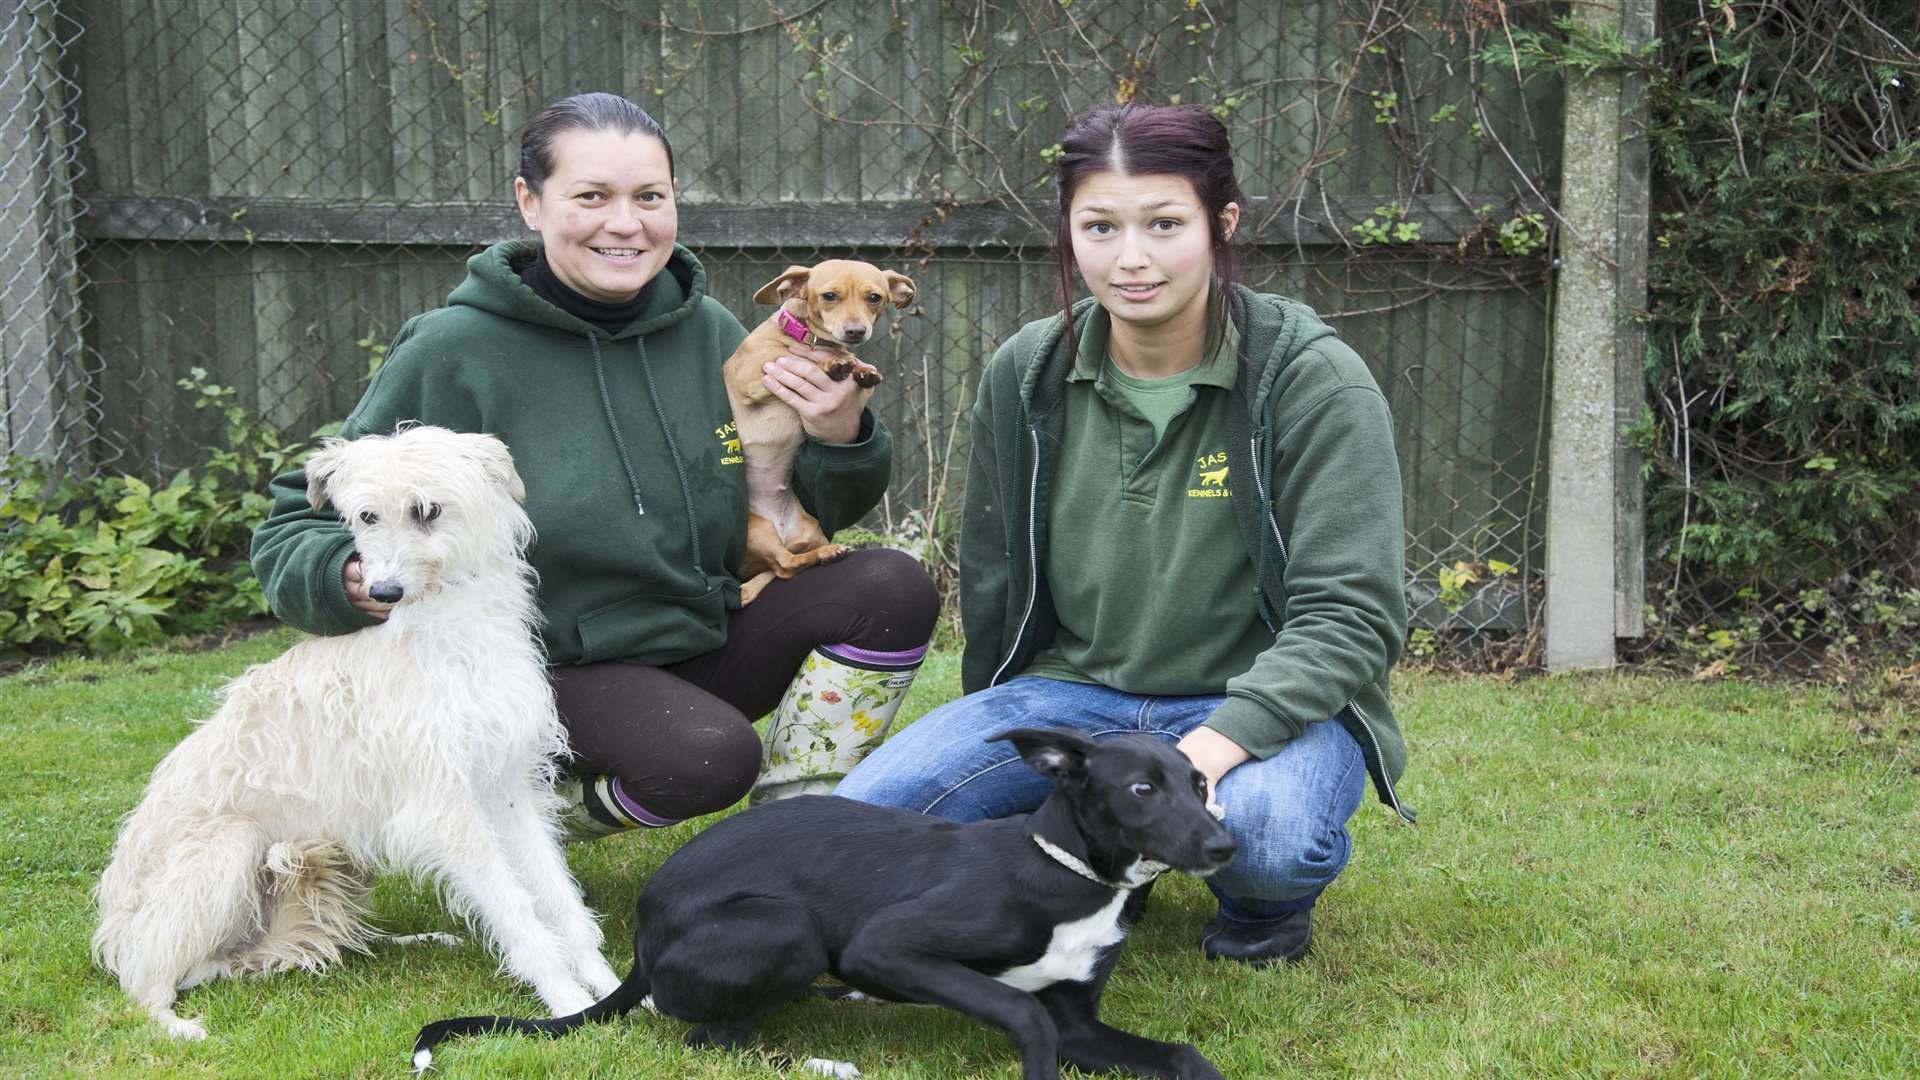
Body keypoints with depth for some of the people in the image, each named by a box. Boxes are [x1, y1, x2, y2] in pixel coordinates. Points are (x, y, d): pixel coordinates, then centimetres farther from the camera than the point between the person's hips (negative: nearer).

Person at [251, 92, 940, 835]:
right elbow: (299, 524, -6)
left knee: (892, 586, -15)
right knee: (707, 754, -33)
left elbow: (799, 518, 11)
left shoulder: (709, 332, 0)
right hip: (556, 673, -5)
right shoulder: (454, 353, -13)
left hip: (706, 644, 5)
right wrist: (353, 578, -29)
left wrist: (840, 444, -11)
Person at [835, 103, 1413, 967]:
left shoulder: (1312, 380, -12)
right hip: (1069, 689, 4)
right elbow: (992, 579, 14)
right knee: (865, 815, -20)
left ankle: (1266, 900, 2)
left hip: (1263, 702, -3)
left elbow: (1352, 613, -16)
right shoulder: (1025, 375, 1)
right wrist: (994, 733, 16)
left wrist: (1216, 744, -29)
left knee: (1263, 832, -38)